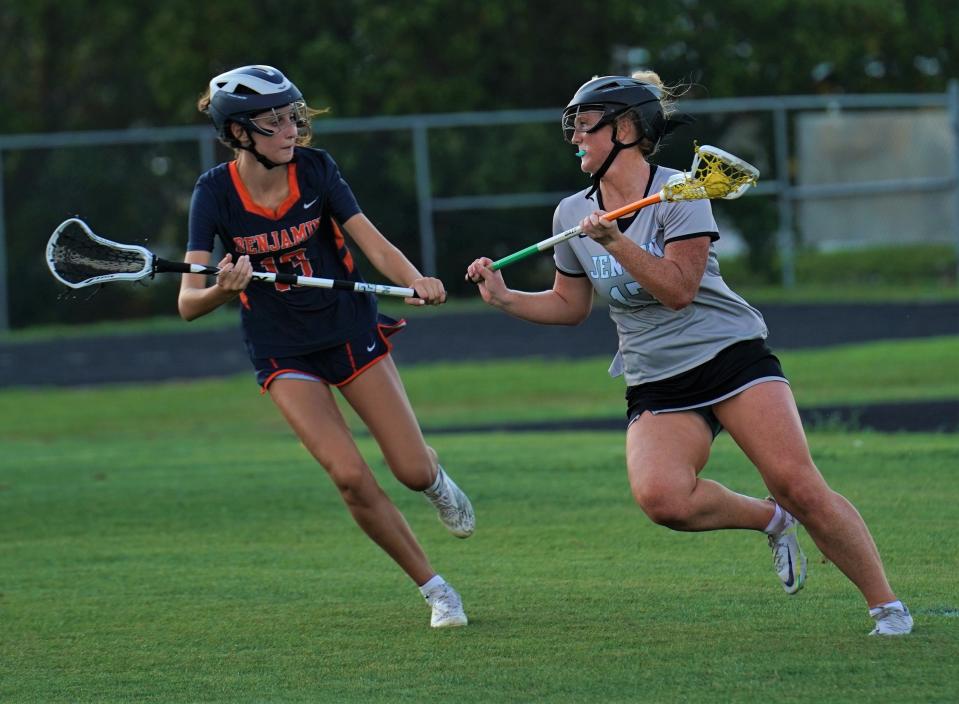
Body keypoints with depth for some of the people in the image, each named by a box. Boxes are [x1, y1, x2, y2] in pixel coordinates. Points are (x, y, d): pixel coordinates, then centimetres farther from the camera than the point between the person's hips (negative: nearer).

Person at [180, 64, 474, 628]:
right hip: (284, 354, -1)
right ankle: (436, 591, 1)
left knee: (412, 471, -5)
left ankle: (436, 477, 36)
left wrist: (416, 281, -39)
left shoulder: (314, 168, -13)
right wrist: (224, 289, -41)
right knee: (351, 476, -16)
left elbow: (375, 243, -19)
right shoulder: (215, 192, -15)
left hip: (352, 329, 1)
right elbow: (189, 303, -19)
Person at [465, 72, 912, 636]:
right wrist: (502, 298, 8)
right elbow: (570, 305, 22)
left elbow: (678, 289, -16)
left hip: (730, 353, -4)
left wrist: (615, 241, -23)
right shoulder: (572, 214, 9)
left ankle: (887, 605, -5)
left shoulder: (676, 192, -7)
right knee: (661, 496, -28)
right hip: (656, 387, 4)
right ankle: (770, 520, 0)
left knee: (797, 484, -20)